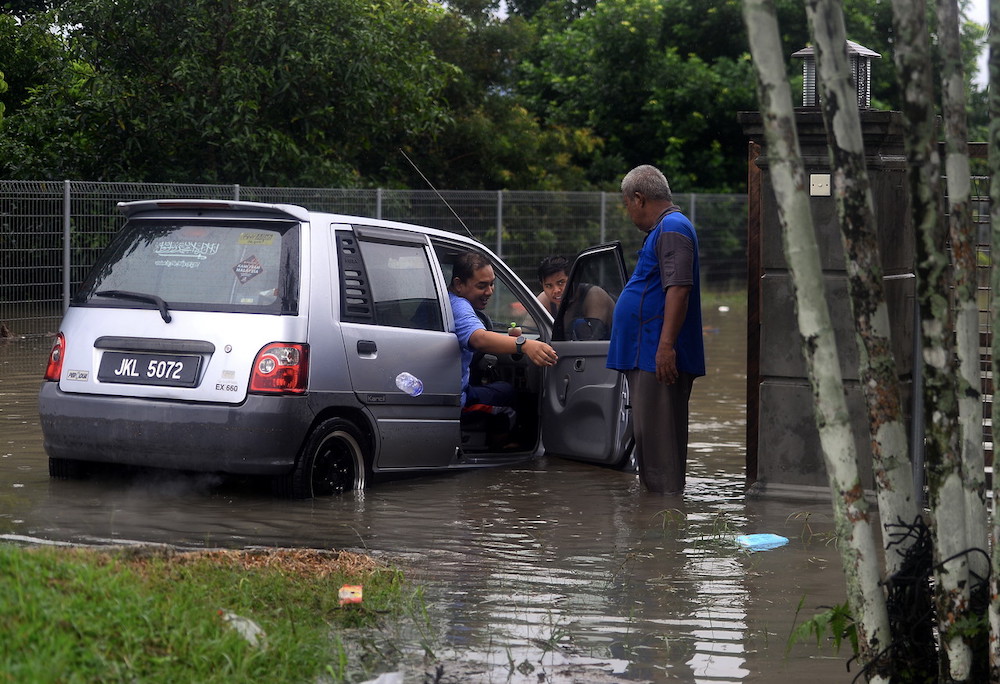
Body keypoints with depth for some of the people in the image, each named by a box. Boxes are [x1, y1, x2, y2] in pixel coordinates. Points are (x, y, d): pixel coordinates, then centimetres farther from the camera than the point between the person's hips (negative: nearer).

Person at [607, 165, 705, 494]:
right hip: (647, 356, 11)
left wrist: (666, 345, -28)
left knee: (657, 434, -11)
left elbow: (678, 289, -23)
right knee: (648, 433, 14)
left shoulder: (672, 228, -12)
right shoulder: (663, 229, 21)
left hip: (659, 357, -11)